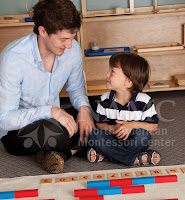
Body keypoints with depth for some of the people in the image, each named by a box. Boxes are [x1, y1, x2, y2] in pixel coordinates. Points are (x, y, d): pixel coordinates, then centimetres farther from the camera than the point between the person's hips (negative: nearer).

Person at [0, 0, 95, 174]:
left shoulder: (73, 49, -10)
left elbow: (76, 87, 9)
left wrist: (84, 107, -14)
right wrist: (51, 111, -35)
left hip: (53, 120, 6)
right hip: (15, 132, -6)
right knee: (54, 131, -38)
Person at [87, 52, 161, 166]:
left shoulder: (144, 101, -12)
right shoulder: (105, 100, -3)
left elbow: (153, 126, -7)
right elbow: (100, 124, 1)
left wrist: (132, 125, -23)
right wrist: (112, 129, -22)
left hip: (132, 140, -2)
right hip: (113, 138, 2)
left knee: (142, 135, -34)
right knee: (94, 135, -26)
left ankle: (104, 155, -23)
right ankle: (136, 159, -28)